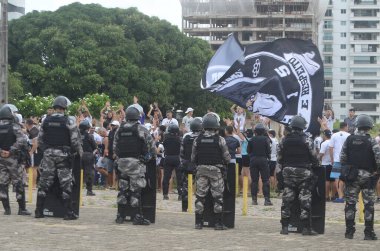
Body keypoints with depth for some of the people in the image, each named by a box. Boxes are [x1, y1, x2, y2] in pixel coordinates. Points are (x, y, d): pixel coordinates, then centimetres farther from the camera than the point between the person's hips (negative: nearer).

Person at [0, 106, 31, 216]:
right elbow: (21, 141, -21)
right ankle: (22, 209, 4)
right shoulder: (14, 127, -9)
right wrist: (11, 151, -14)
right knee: (18, 184, 2)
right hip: (12, 159, -4)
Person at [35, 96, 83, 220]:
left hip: (48, 154, 4)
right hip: (63, 154, -4)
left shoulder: (46, 120, 4)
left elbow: (40, 139, 9)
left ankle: (39, 211, 10)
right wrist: (79, 151, 6)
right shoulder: (69, 121, -9)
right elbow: (75, 139, -9)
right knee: (66, 184, 1)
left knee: (44, 182, 8)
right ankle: (68, 213, 0)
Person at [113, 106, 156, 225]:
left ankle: (120, 216, 13)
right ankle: (137, 217, -5)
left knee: (122, 189, 10)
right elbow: (152, 144, -3)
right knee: (135, 190, -5)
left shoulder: (120, 129, 8)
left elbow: (114, 147, 12)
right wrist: (150, 156, 13)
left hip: (122, 162, 5)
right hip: (136, 162, -5)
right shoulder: (141, 129, -6)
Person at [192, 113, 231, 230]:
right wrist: (223, 162, 16)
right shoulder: (220, 140, -8)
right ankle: (218, 223, 2)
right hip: (216, 171, -3)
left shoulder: (198, 140, 1)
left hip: (201, 170, 3)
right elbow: (227, 158, -6)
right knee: (218, 197, 3)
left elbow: (193, 158, 5)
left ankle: (198, 222, 8)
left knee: (200, 196, 8)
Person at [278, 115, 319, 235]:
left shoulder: (284, 140, 3)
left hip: (288, 172, 4)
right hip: (303, 172, -4)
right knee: (305, 200, 0)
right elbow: (313, 157, -6)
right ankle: (306, 228, -2)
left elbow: (279, 158, 7)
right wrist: (315, 163, 16)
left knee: (287, 200, 7)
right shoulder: (306, 140, -9)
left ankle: (285, 227, 6)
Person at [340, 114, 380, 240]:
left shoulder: (349, 140, 2)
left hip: (351, 175, 3)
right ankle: (369, 232, 1)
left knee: (350, 203, 8)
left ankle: (349, 231, 9)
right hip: (368, 176, -3)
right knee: (368, 204, 2)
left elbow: (342, 158, 3)